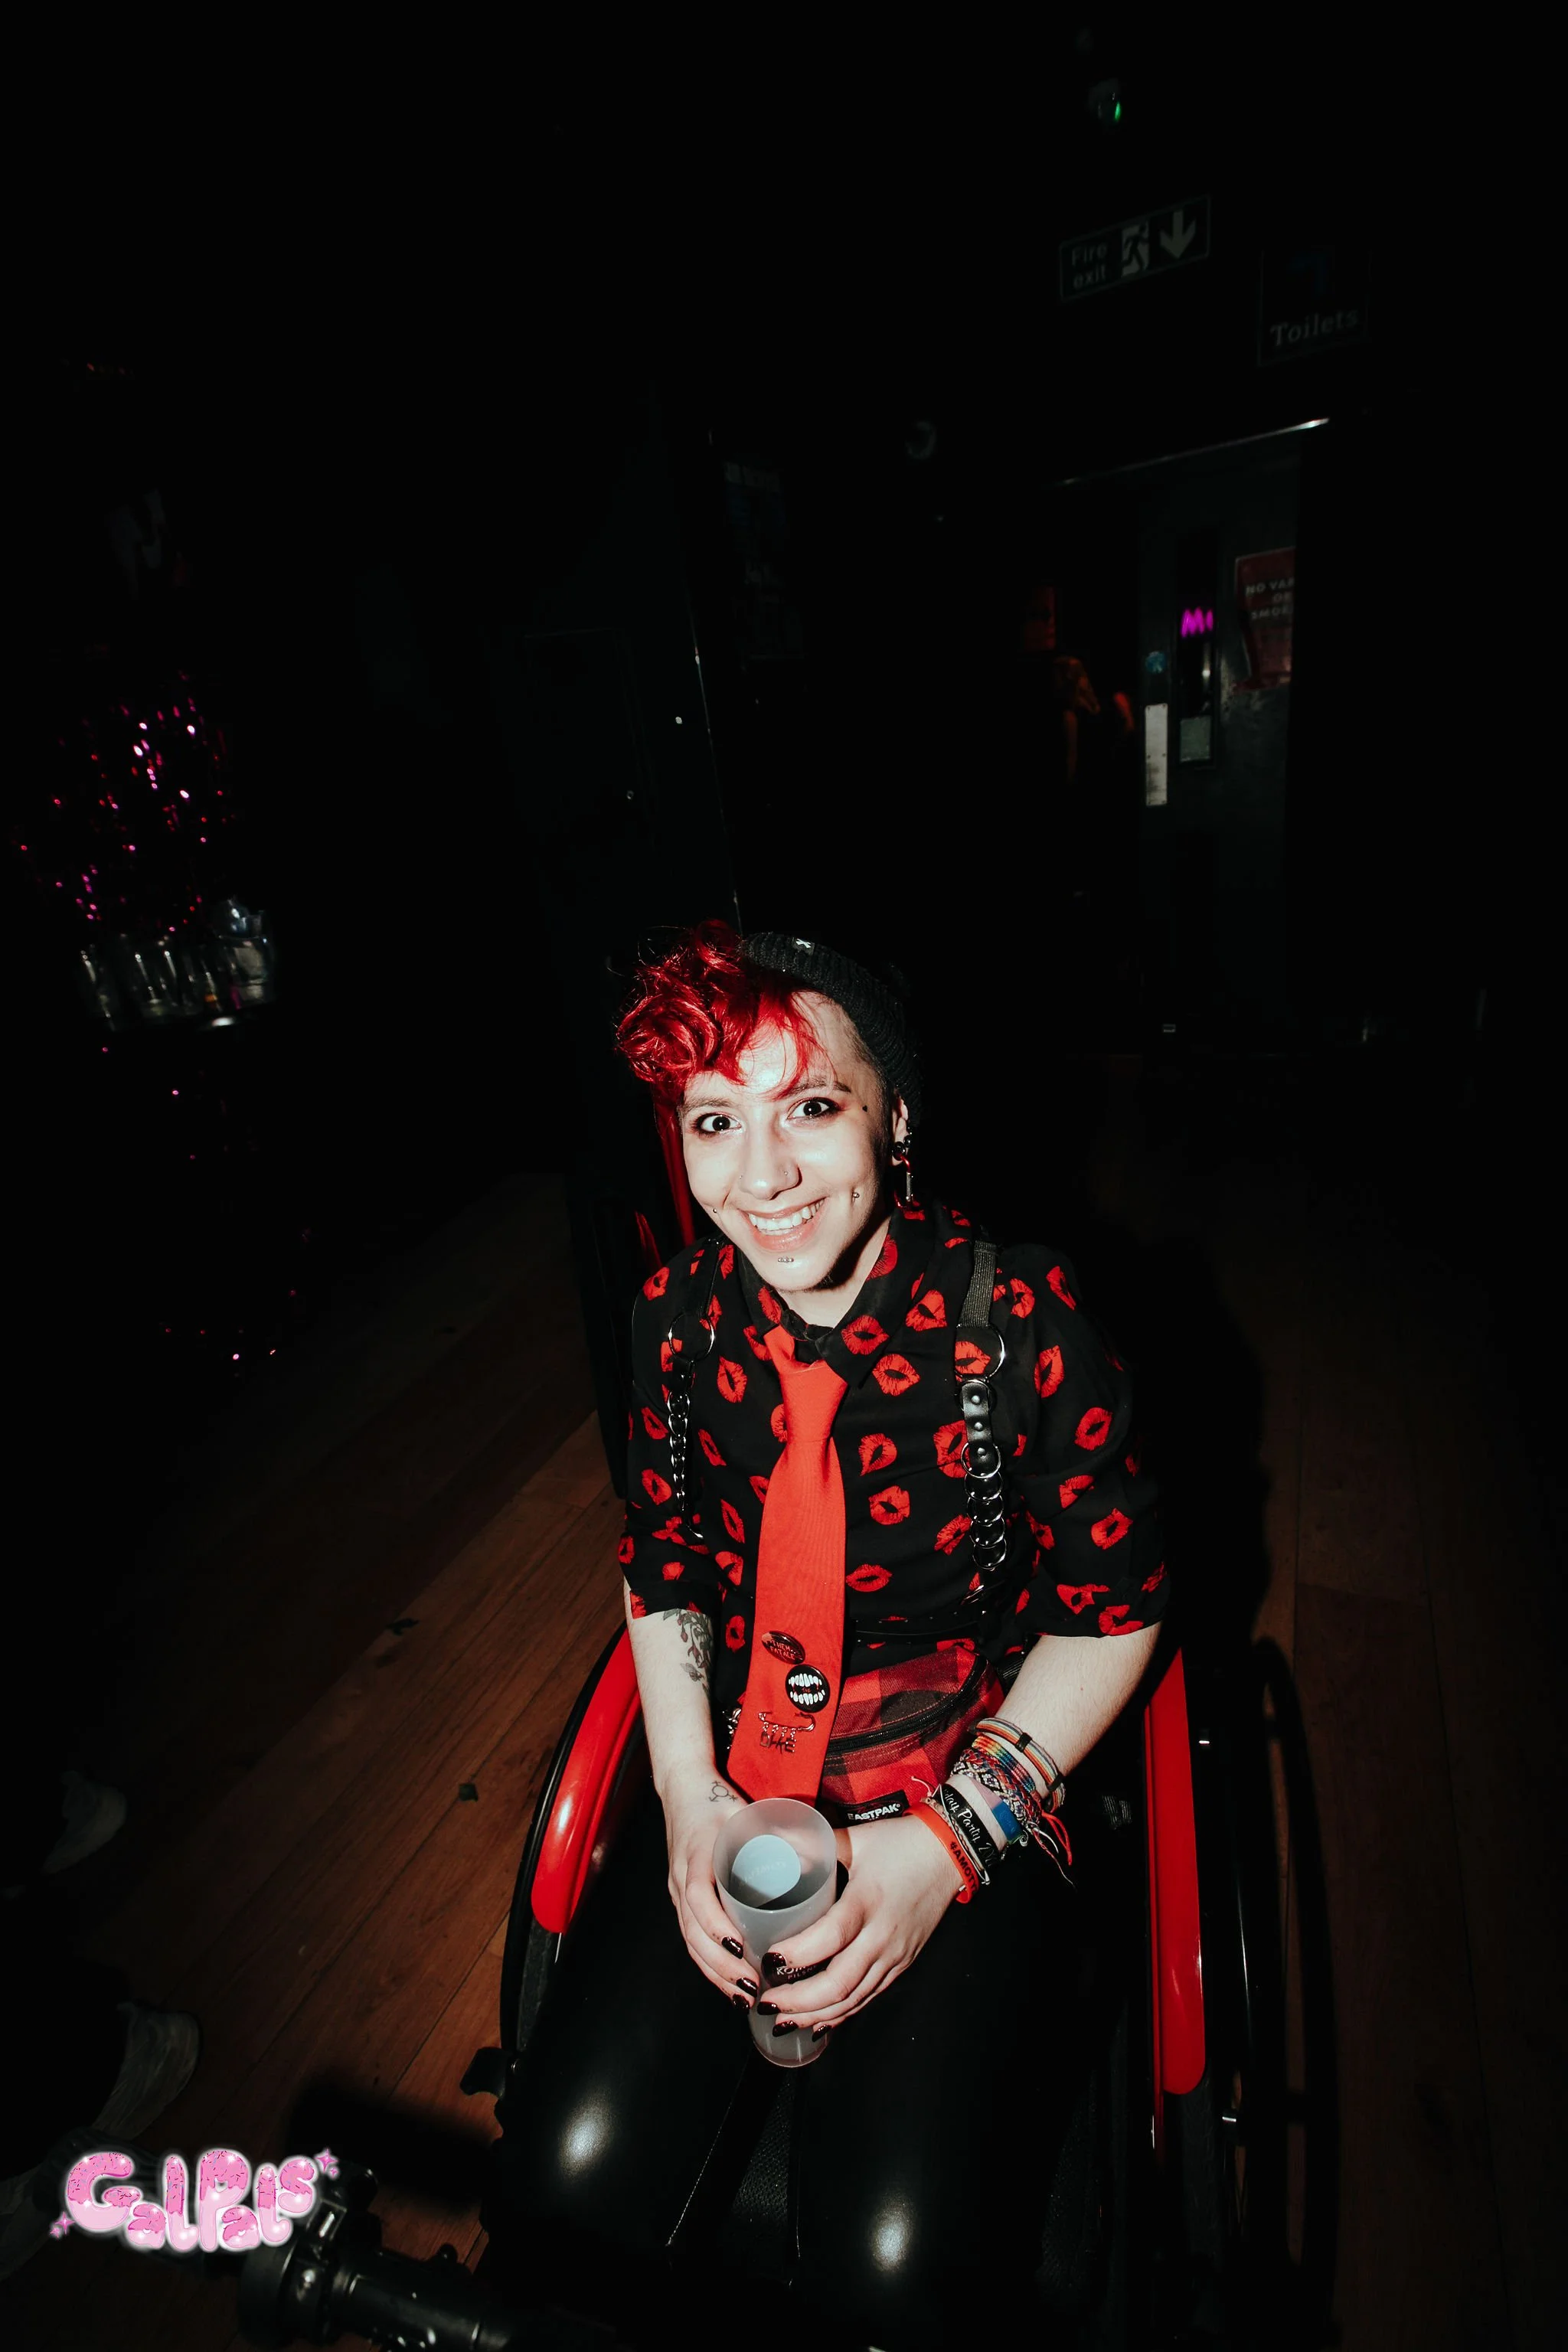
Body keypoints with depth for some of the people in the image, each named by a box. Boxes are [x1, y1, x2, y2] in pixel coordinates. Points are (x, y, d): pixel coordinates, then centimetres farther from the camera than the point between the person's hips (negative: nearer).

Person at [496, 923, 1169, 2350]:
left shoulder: (1022, 1315, -20)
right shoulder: (680, 1316, -9)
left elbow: (1116, 1608, -9)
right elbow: (664, 1569, 5)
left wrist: (948, 1843, -14)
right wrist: (688, 1796, -7)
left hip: (972, 1795, -2)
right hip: (738, 1788, 3)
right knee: (570, 2181, -6)